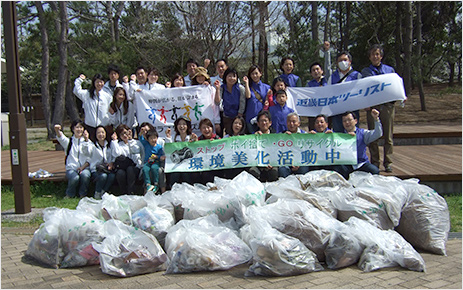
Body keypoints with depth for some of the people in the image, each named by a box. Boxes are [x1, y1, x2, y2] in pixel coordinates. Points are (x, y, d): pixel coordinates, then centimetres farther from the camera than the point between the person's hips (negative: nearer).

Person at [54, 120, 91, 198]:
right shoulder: (69, 141, 11)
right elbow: (61, 138, -14)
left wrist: (83, 167, -13)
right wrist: (57, 130, -38)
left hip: (84, 168, 0)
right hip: (71, 168, 0)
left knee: (85, 175, -34)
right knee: (75, 178, -32)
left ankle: (83, 194, -9)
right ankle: (70, 195, -3)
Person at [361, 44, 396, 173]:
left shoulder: (390, 70, 17)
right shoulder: (365, 72, 14)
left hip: (388, 105, 1)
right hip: (372, 106, 0)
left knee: (388, 136, 1)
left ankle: (388, 163, 7)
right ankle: (375, 162, 7)